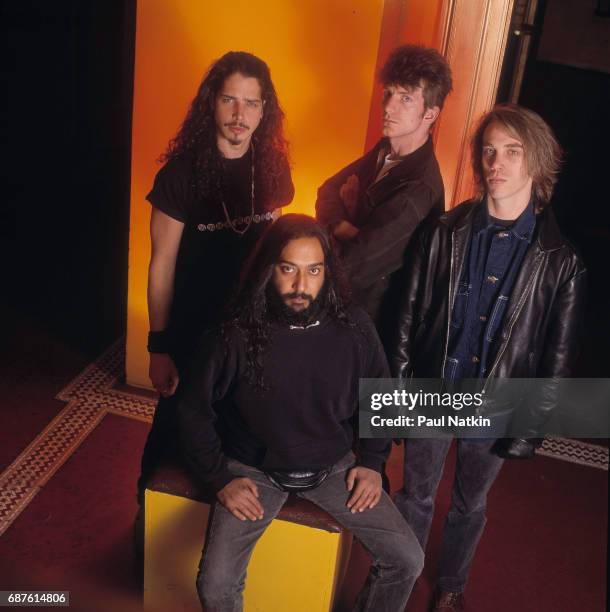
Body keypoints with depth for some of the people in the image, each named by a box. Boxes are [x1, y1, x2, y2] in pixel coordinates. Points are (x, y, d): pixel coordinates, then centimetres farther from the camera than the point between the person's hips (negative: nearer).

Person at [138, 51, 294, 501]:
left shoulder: (272, 168, -3)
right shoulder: (182, 172, -16)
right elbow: (162, 267, -12)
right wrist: (158, 348, -10)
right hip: (192, 330, -3)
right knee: (178, 423, 14)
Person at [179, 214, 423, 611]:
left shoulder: (354, 328, -11)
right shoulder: (237, 335, -18)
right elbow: (195, 411, -4)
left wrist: (372, 462, 2)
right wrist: (221, 478, -8)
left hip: (333, 466, 3)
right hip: (254, 470, -2)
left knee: (407, 560, -5)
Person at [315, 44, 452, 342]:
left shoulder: (418, 192, -28)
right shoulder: (385, 150, -2)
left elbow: (351, 264, -27)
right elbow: (329, 189, 4)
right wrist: (341, 227, -16)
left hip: (368, 314, -7)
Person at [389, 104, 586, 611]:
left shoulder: (558, 260, -9)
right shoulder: (443, 233, -8)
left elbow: (557, 358, -4)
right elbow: (410, 319, -3)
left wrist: (531, 429, -4)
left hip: (496, 410, 0)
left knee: (469, 507, 20)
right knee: (415, 498, 17)